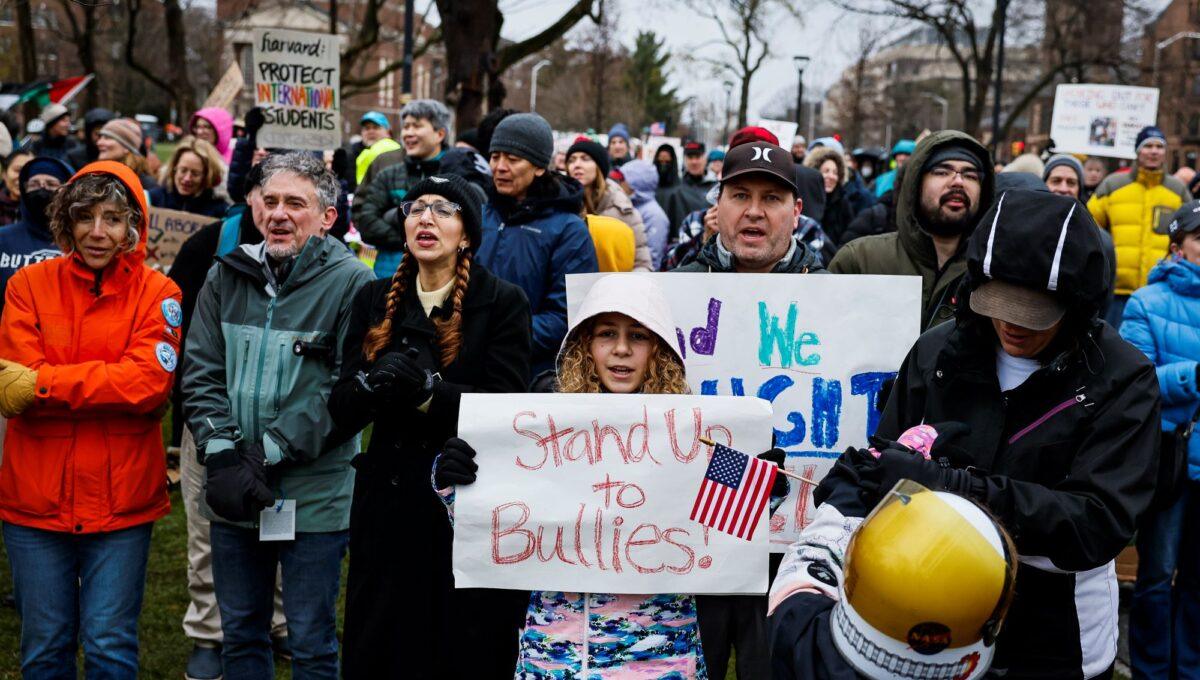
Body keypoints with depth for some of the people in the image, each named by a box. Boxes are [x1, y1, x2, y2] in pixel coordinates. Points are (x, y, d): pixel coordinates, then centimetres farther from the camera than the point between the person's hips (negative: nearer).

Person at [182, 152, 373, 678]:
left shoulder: (351, 283, -8)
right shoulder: (227, 277, 6)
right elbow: (200, 373, 4)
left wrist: (270, 454, -16)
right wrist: (222, 455, -11)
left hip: (314, 494, -4)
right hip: (232, 495, 5)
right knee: (239, 634, 17)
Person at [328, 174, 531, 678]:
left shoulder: (503, 303, -2)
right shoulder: (374, 301, 8)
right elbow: (342, 410, 1)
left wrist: (428, 391, -27)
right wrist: (372, 384, -21)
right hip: (389, 503, 3)